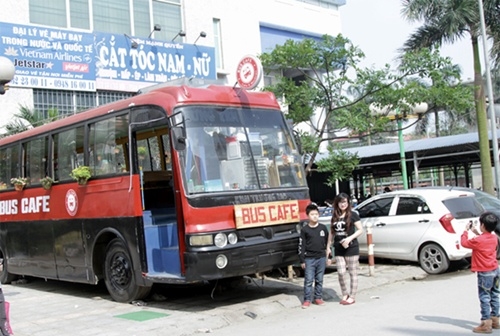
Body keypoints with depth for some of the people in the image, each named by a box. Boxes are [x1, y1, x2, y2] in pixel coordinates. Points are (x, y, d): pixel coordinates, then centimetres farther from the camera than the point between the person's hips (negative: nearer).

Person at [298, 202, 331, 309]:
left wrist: (328, 257, 9)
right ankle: (307, 300, 5)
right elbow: (301, 245, 0)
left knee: (319, 280, 10)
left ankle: (318, 297, 20)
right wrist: (302, 261, -3)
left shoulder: (323, 228, 5)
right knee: (308, 280, -2)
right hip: (309, 259, -2)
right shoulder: (305, 230, -1)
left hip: (321, 258, 2)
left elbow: (327, 243, 11)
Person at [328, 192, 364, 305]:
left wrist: (350, 238, -19)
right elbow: (331, 233, 16)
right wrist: (328, 246, 11)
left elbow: (360, 230, -6)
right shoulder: (335, 216, 10)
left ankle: (352, 296, 11)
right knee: (341, 273, 1)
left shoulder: (352, 215, -4)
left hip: (351, 248, -4)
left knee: (353, 273, 3)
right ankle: (345, 294, 18)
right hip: (338, 249, 4)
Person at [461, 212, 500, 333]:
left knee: (484, 298, -3)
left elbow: (464, 242, -7)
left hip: (485, 273, -8)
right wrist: (476, 233, 15)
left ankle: (486, 324, -3)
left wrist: (466, 230, 3)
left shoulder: (477, 241, -21)